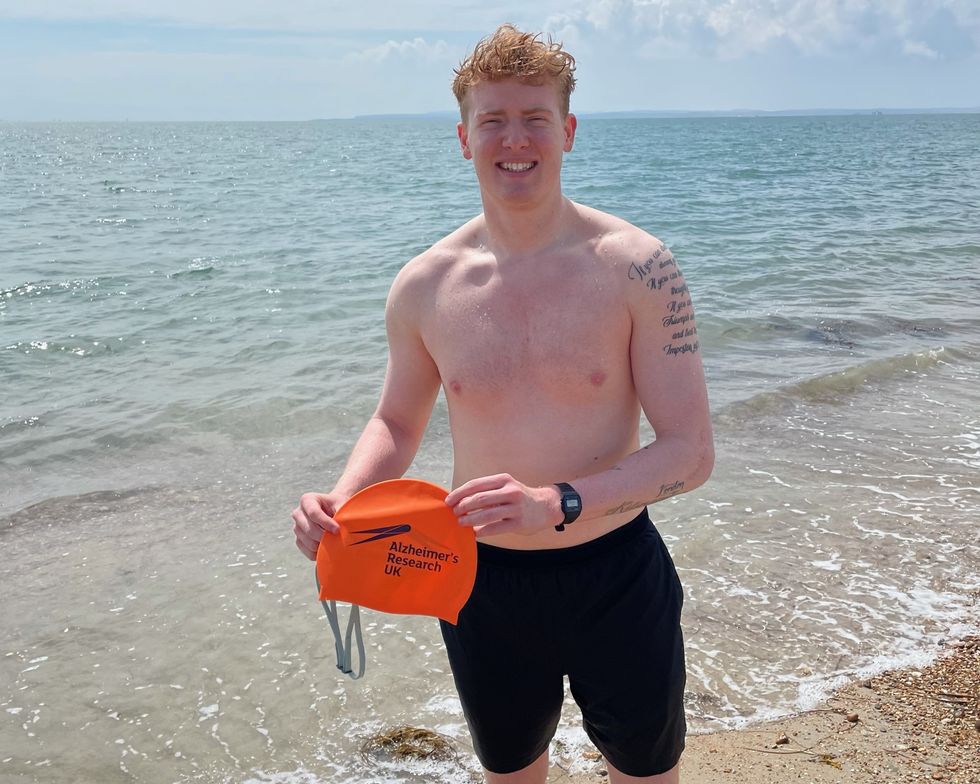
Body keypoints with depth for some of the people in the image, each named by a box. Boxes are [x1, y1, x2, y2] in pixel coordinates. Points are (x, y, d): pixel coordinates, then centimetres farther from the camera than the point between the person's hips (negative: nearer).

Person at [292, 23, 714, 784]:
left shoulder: (636, 267, -15)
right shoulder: (424, 286, -7)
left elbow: (691, 450, -16)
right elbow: (396, 423, 8)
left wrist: (560, 504, -31)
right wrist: (342, 498, -13)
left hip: (616, 577, -2)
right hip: (482, 581, 2)